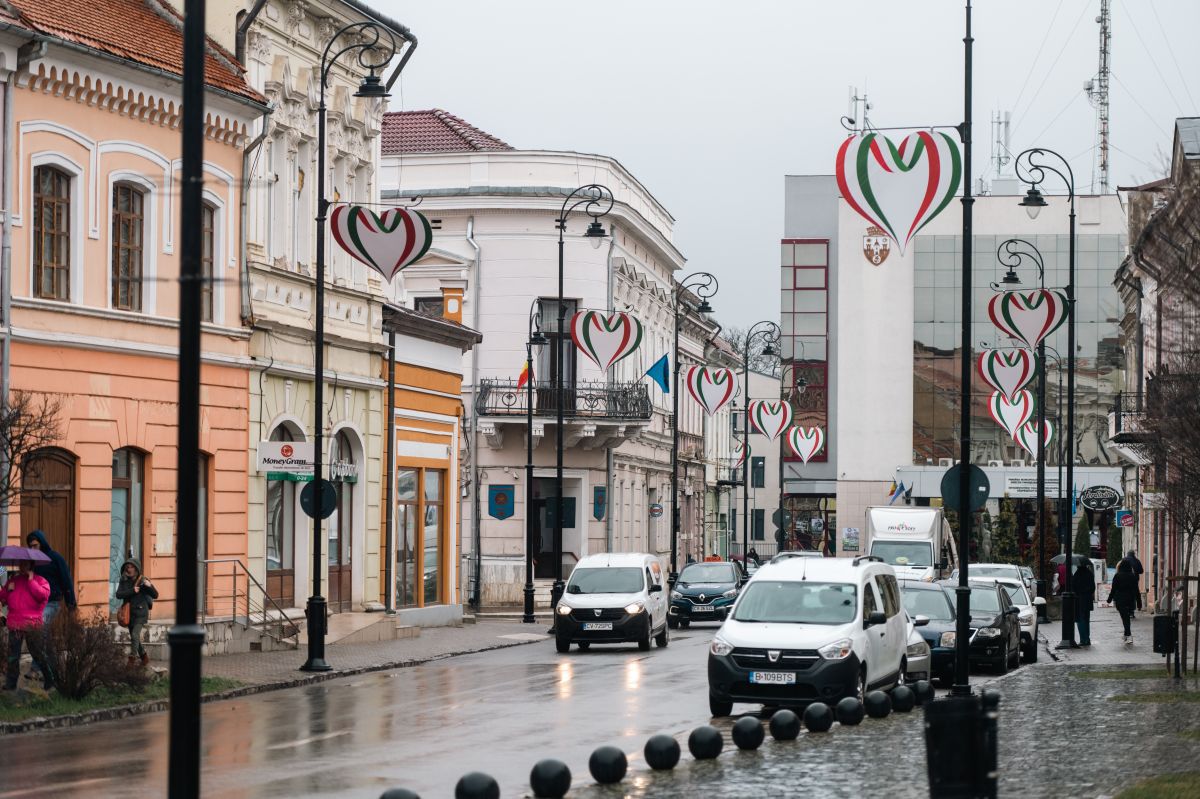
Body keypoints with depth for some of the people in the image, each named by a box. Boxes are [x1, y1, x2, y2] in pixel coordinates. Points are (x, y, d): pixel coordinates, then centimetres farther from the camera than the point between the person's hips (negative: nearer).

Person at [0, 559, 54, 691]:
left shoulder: (39, 580, 2)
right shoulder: (12, 580, 18)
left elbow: (43, 595, -16)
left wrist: (31, 581, -12)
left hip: (32, 624, -4)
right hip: (14, 624, 4)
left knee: (37, 653, 1)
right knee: (13, 655, 5)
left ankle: (49, 679, 15)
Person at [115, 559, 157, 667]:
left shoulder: (142, 581, -8)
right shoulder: (124, 581, 2)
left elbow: (155, 595, -9)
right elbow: (118, 595, -10)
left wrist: (150, 586, -29)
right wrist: (132, 591, -22)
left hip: (141, 612, -5)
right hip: (129, 613, 5)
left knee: (135, 635, -19)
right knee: (134, 637, 14)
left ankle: (132, 659, -15)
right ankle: (144, 657, 32)